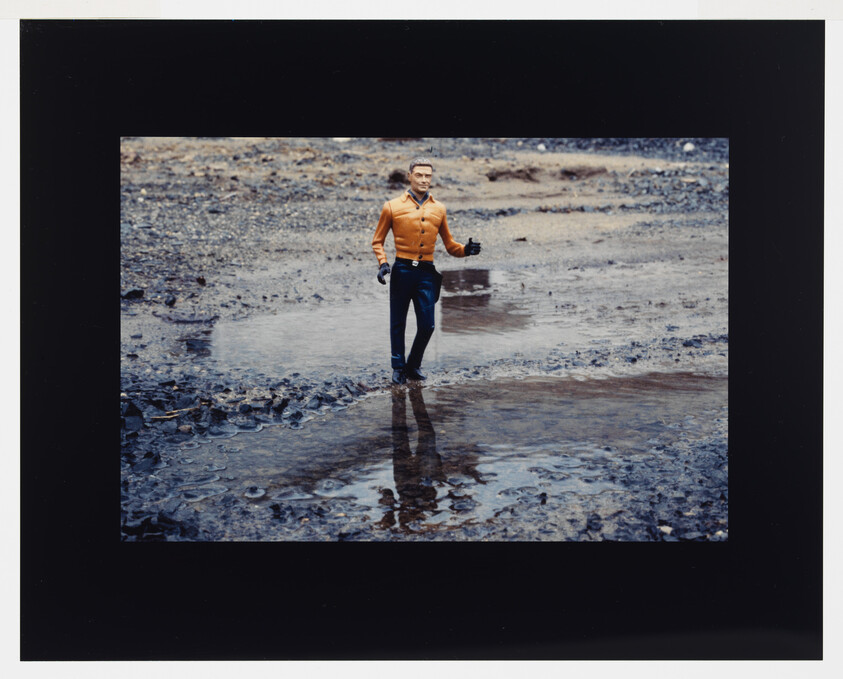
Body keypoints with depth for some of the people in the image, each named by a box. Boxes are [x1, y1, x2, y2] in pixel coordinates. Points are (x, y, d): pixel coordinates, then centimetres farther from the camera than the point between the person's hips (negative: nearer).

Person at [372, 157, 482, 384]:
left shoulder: (438, 209, 10)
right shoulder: (393, 206, 1)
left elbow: (449, 244, 15)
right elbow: (378, 241, 7)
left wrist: (465, 249, -5)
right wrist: (383, 263, -9)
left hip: (427, 272, 2)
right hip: (402, 270, -2)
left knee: (427, 325, -1)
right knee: (398, 323, 7)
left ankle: (414, 365, 22)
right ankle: (398, 367, 23)